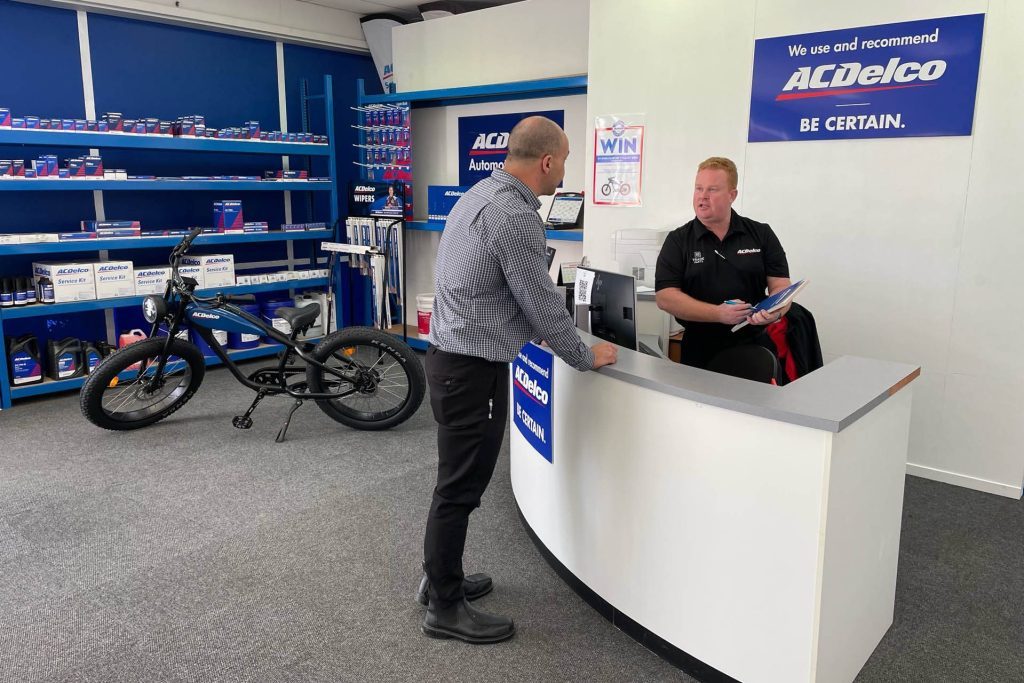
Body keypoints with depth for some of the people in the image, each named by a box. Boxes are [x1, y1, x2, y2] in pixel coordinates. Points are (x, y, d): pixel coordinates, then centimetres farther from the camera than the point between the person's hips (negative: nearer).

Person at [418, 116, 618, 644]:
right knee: (460, 488, 2)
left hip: (453, 356, 10)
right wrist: (585, 357, -1)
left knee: (460, 481, 20)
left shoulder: (481, 195, 11)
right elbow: (541, 303, -16)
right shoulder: (515, 216, -20)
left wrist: (564, 342, 24)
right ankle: (445, 607, 18)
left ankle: (441, 578, 35)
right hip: (473, 368, -10)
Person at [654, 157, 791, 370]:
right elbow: (665, 297, -5)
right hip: (700, 351, 0)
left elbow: (781, 286, 6)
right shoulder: (677, 241, 4)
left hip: (754, 347, 1)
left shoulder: (762, 235, 9)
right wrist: (718, 314, -17)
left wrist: (775, 311, -18)